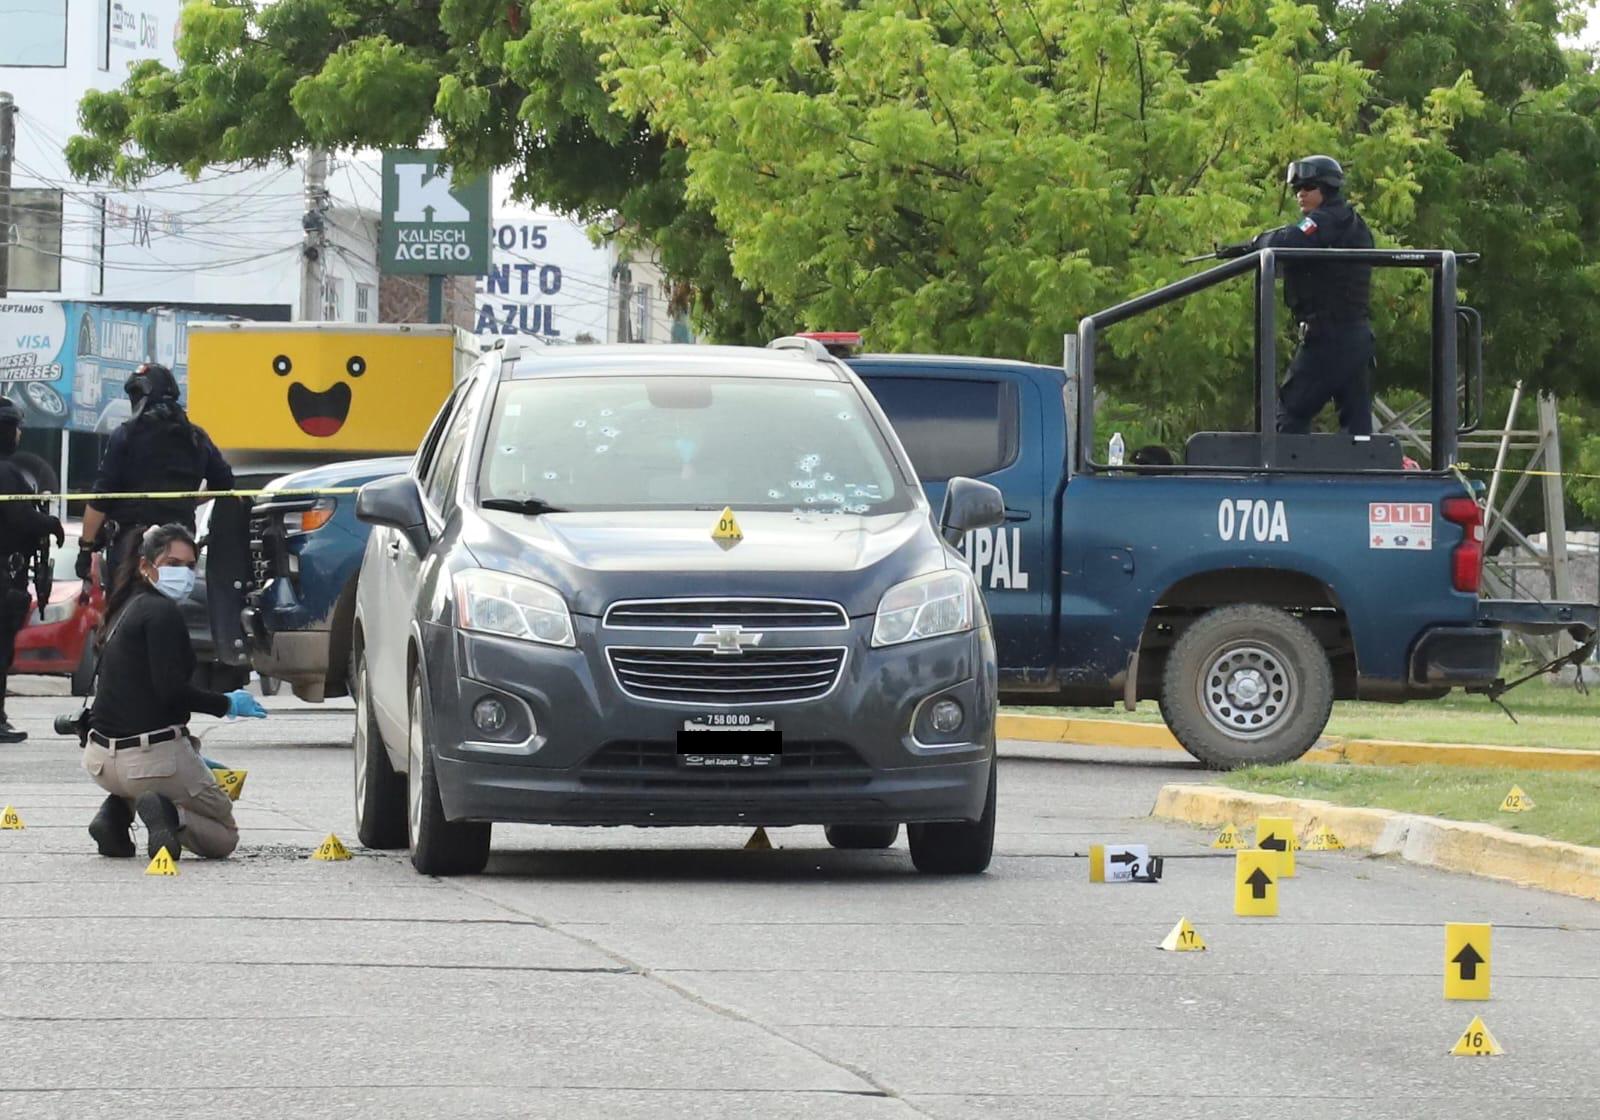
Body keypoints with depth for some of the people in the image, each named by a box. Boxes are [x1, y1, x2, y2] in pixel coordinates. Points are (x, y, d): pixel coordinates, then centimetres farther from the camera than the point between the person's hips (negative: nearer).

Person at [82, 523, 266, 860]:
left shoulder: (126, 610, 17)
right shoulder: (162, 612, -10)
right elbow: (170, 690, -19)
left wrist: (193, 757, 25)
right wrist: (227, 704, -3)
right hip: (153, 755, -7)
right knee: (224, 837, 11)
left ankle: (119, 810, 11)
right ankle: (171, 815, -20)